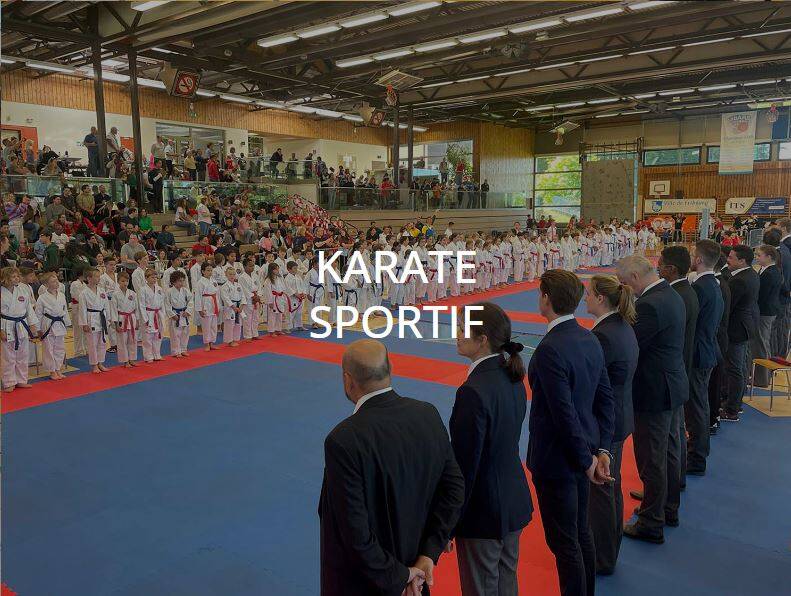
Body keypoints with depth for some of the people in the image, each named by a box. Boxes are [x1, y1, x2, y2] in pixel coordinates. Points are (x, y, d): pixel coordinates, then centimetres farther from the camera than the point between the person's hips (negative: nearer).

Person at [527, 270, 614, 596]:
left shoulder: (549, 350, -26)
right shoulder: (590, 339, 1)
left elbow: (565, 414, -25)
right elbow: (606, 398, 5)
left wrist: (586, 460, -14)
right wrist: (602, 449, 6)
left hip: (557, 459, -9)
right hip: (581, 453, 9)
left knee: (564, 542, 9)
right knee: (581, 532, 24)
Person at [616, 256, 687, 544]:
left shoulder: (650, 305, -25)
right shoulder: (671, 295, 7)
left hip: (653, 393, -10)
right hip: (673, 387, 10)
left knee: (651, 461, 3)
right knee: (668, 453, 23)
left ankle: (651, 525, 17)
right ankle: (669, 509, 40)